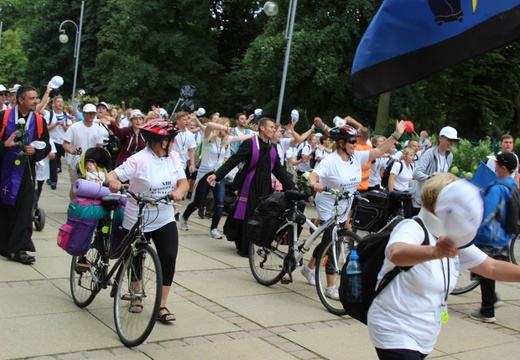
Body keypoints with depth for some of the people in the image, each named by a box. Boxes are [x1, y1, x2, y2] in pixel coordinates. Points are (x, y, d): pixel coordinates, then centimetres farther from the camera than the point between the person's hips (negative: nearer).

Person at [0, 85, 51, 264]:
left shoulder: (39, 121, 2)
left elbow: (46, 146, 5)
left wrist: (35, 151, -13)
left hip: (26, 173, 1)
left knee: (24, 210, -3)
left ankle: (19, 249, -1)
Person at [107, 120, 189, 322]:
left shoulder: (173, 157, -1)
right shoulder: (140, 160, -19)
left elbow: (183, 182, -2)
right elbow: (113, 175, -23)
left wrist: (179, 192, -25)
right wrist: (113, 181, -46)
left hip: (165, 220, 4)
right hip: (137, 222, -4)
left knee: (169, 258, -8)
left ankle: (162, 306, 3)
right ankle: (135, 298, 38)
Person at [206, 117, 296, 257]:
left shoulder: (273, 148, 11)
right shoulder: (250, 143, -9)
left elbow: (279, 169, 16)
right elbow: (233, 161, -12)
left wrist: (291, 185, 11)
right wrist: (217, 174, -21)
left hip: (265, 186, 6)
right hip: (250, 185, -6)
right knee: (248, 216, -1)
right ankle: (244, 248, 11)